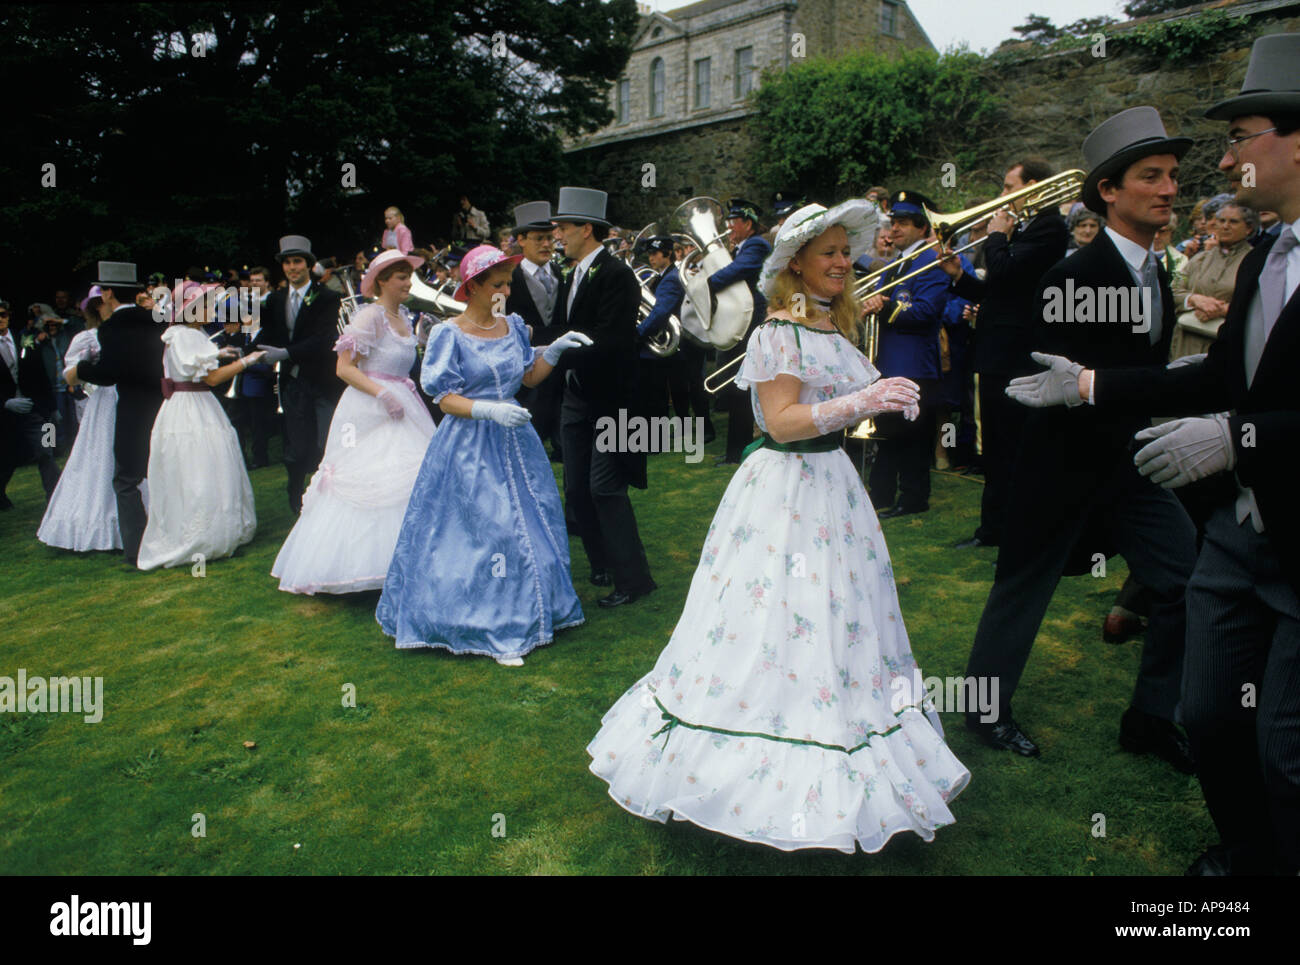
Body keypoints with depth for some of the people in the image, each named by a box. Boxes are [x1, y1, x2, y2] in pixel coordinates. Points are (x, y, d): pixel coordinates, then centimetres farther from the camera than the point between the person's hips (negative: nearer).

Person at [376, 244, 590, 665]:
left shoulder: (513, 326, 7)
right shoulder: (450, 334, -9)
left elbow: (529, 376, 15)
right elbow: (444, 398, -11)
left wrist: (555, 349, -1)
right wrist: (490, 410, -25)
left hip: (514, 439, 6)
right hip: (470, 445, -6)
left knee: (530, 526, 9)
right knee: (484, 531, -4)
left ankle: (524, 615, 26)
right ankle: (494, 629, 10)